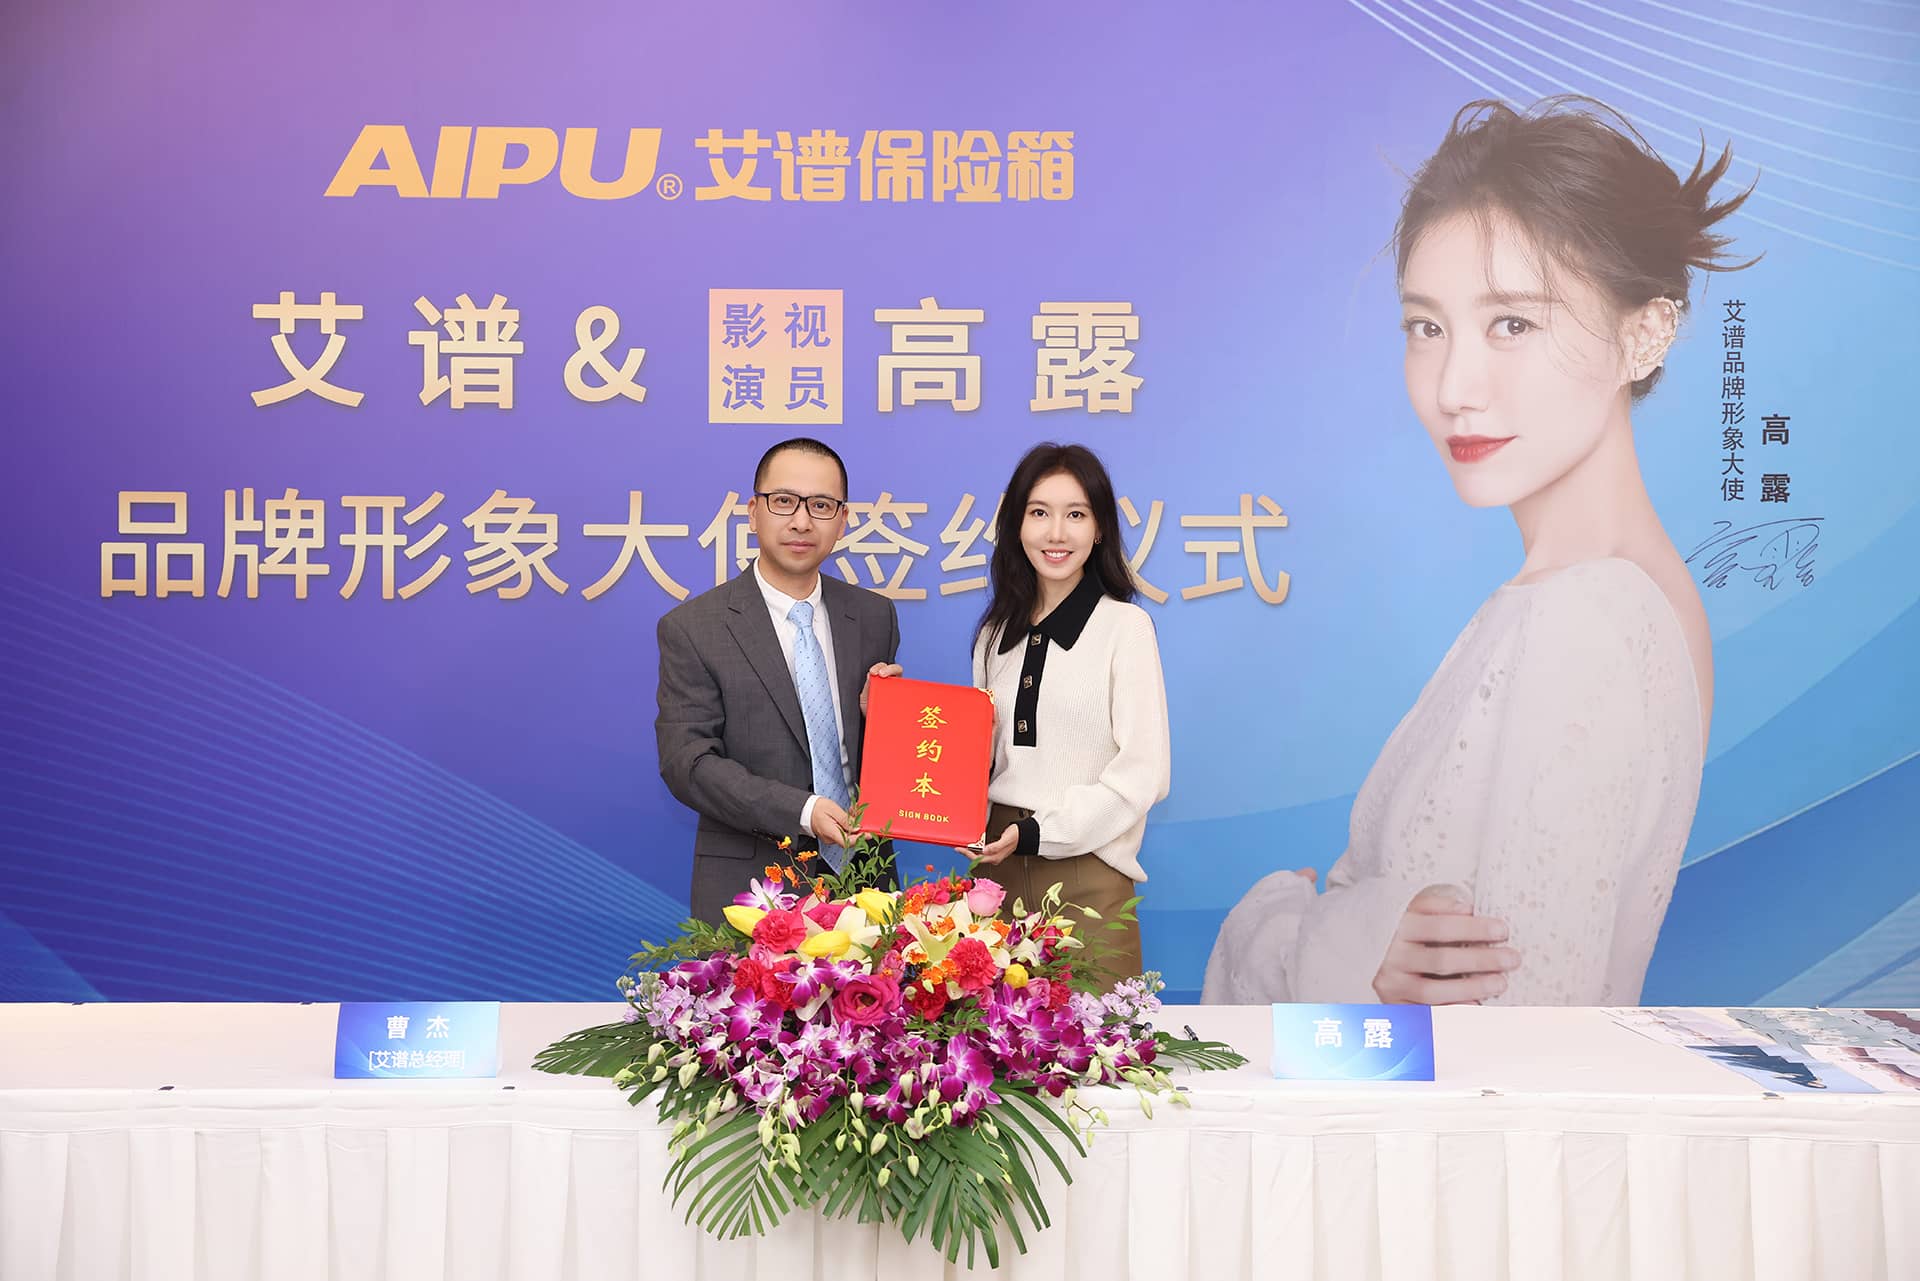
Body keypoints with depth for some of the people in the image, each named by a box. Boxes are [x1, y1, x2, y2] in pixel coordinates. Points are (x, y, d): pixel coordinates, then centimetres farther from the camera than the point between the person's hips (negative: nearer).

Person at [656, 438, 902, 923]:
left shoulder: (874, 616, 6)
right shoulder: (691, 629, -6)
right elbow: (686, 761, -13)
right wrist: (802, 811, -23)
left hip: (863, 880, 4)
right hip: (749, 887, -3)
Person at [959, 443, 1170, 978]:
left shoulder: (1125, 625, -5)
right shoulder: (997, 632, 12)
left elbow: (1145, 771, -9)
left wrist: (1039, 833, -14)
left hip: (1085, 869, -4)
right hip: (999, 863, 5)